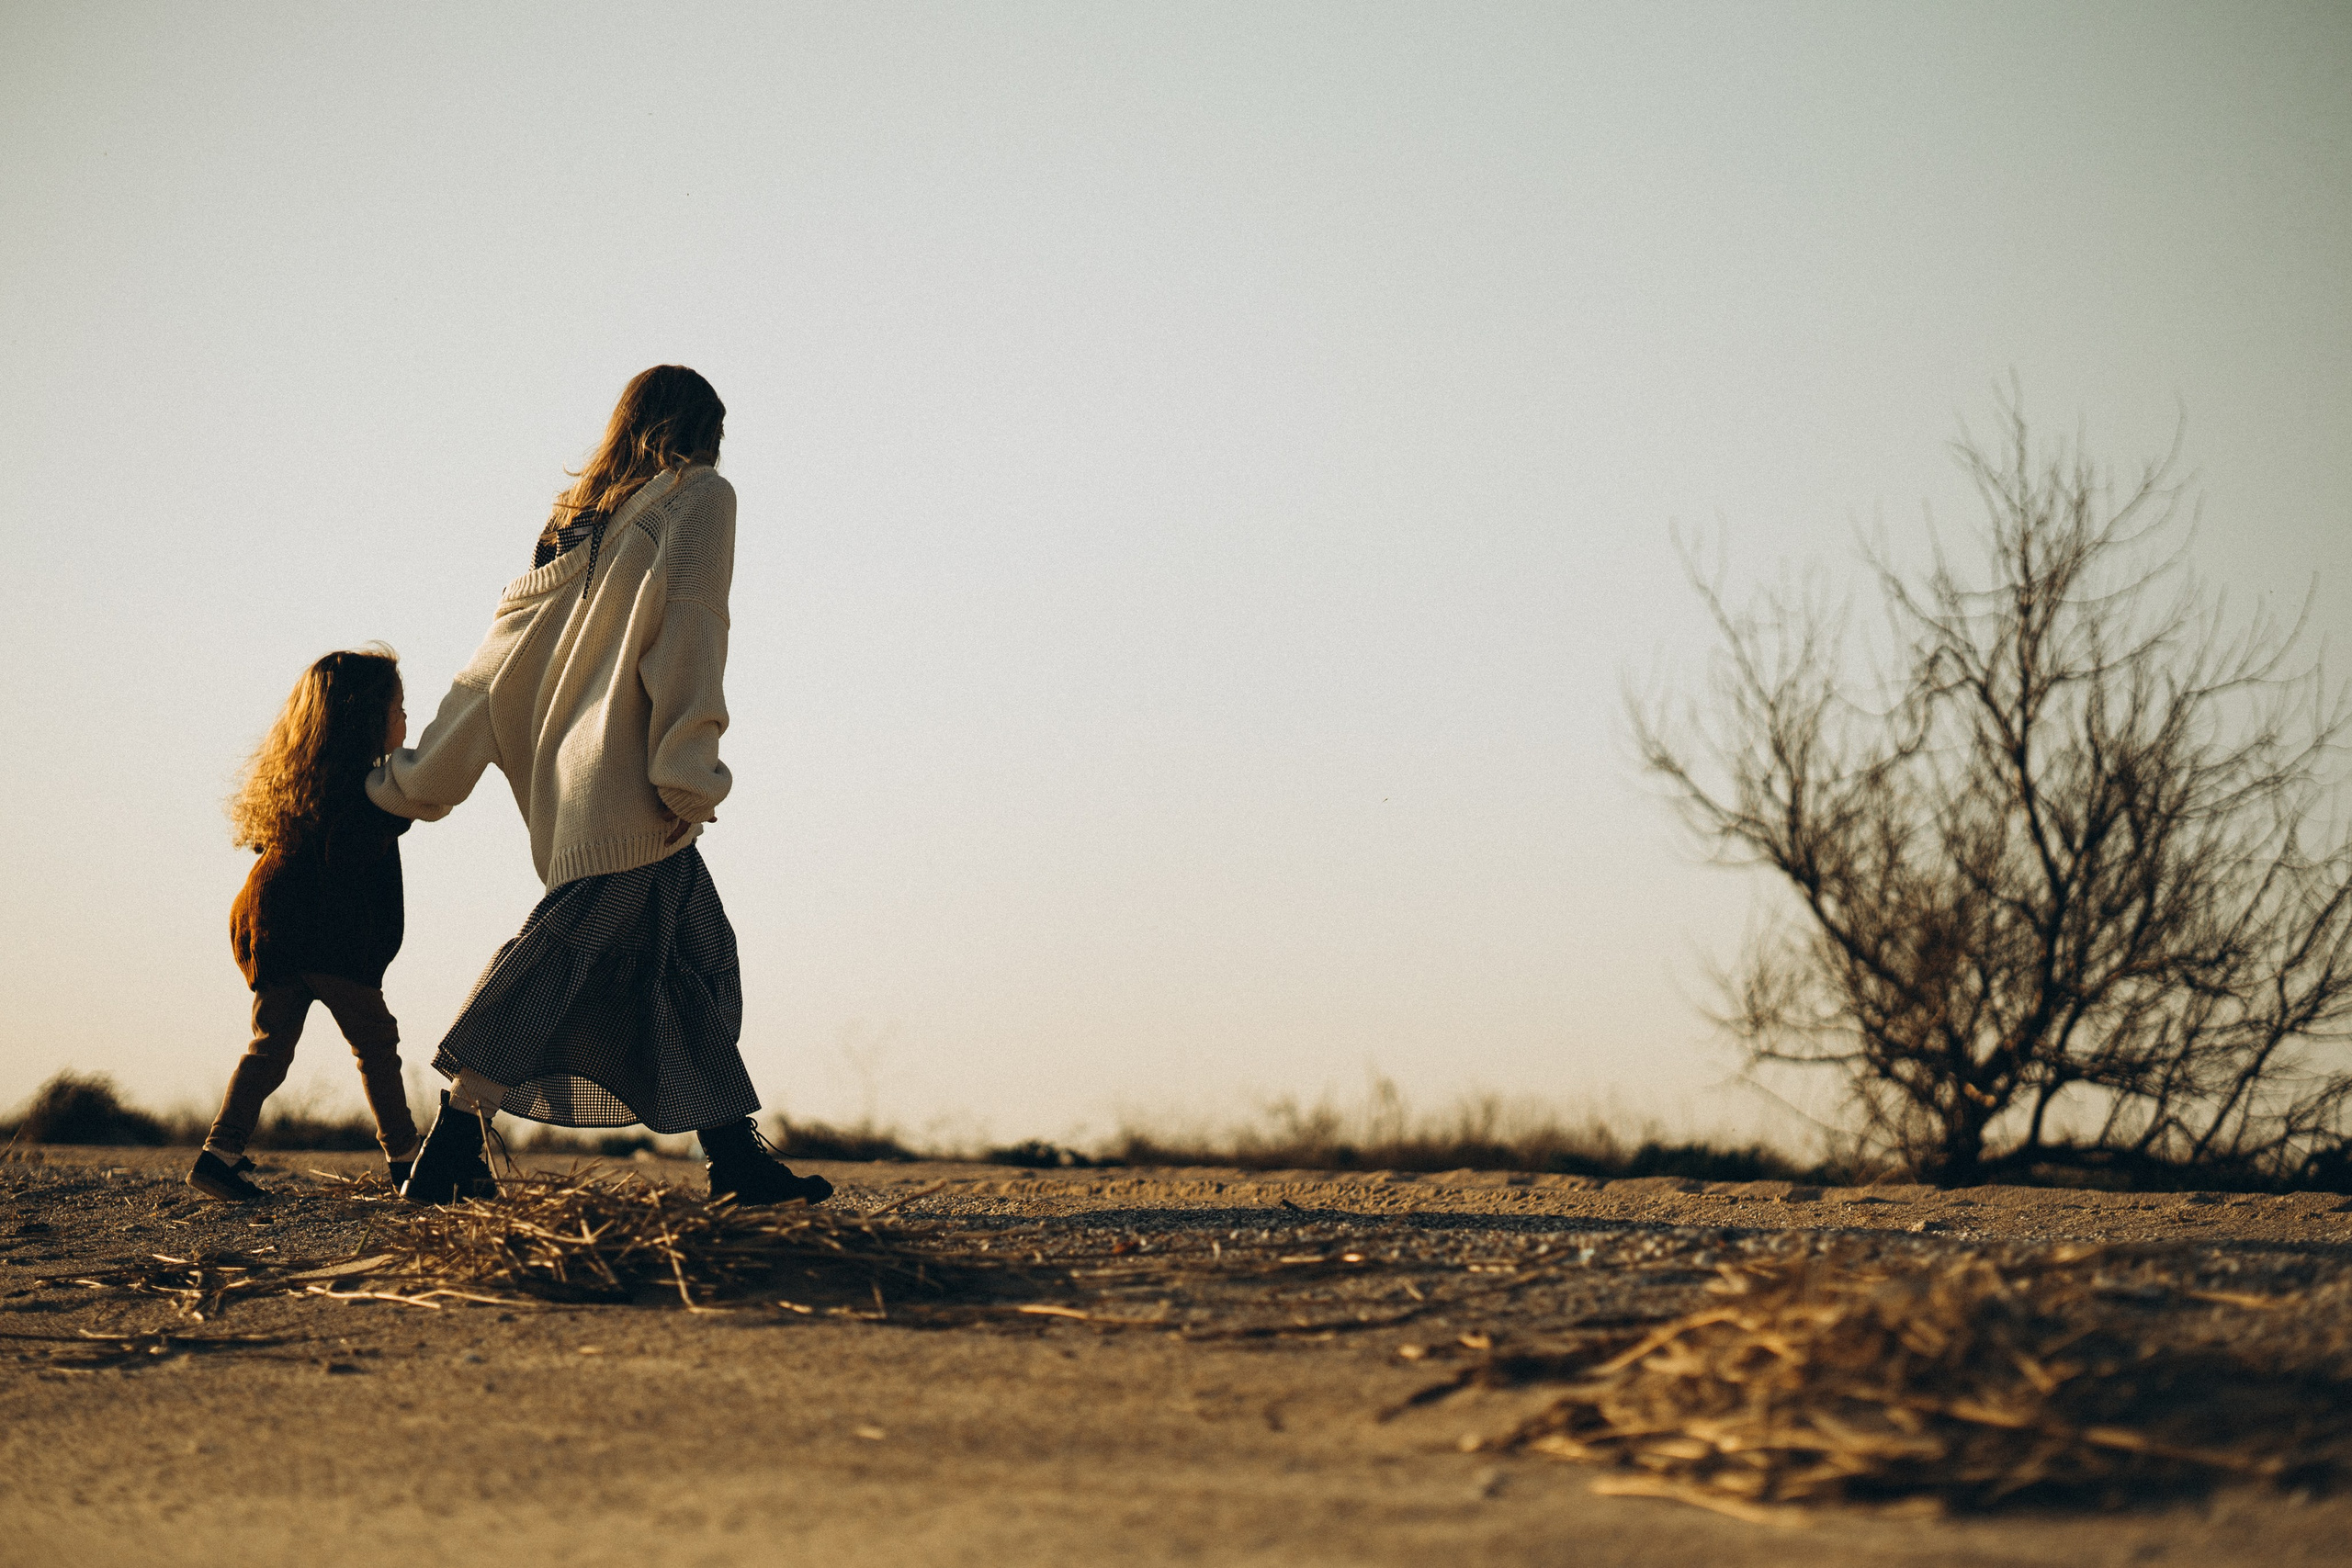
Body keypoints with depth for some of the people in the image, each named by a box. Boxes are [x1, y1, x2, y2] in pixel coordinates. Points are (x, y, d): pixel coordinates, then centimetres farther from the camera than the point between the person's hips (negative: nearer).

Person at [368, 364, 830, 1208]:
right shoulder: (699, 495, 4)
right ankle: (453, 1141, -20)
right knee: (570, 948, -13)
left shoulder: (577, 515, 23)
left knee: (694, 952, 10)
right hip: (627, 788, -8)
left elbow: (506, 651, 21)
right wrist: (690, 774, -15)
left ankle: (737, 1157, 6)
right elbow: (685, 631, -10)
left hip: (568, 776, 8)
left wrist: (417, 778, 22)